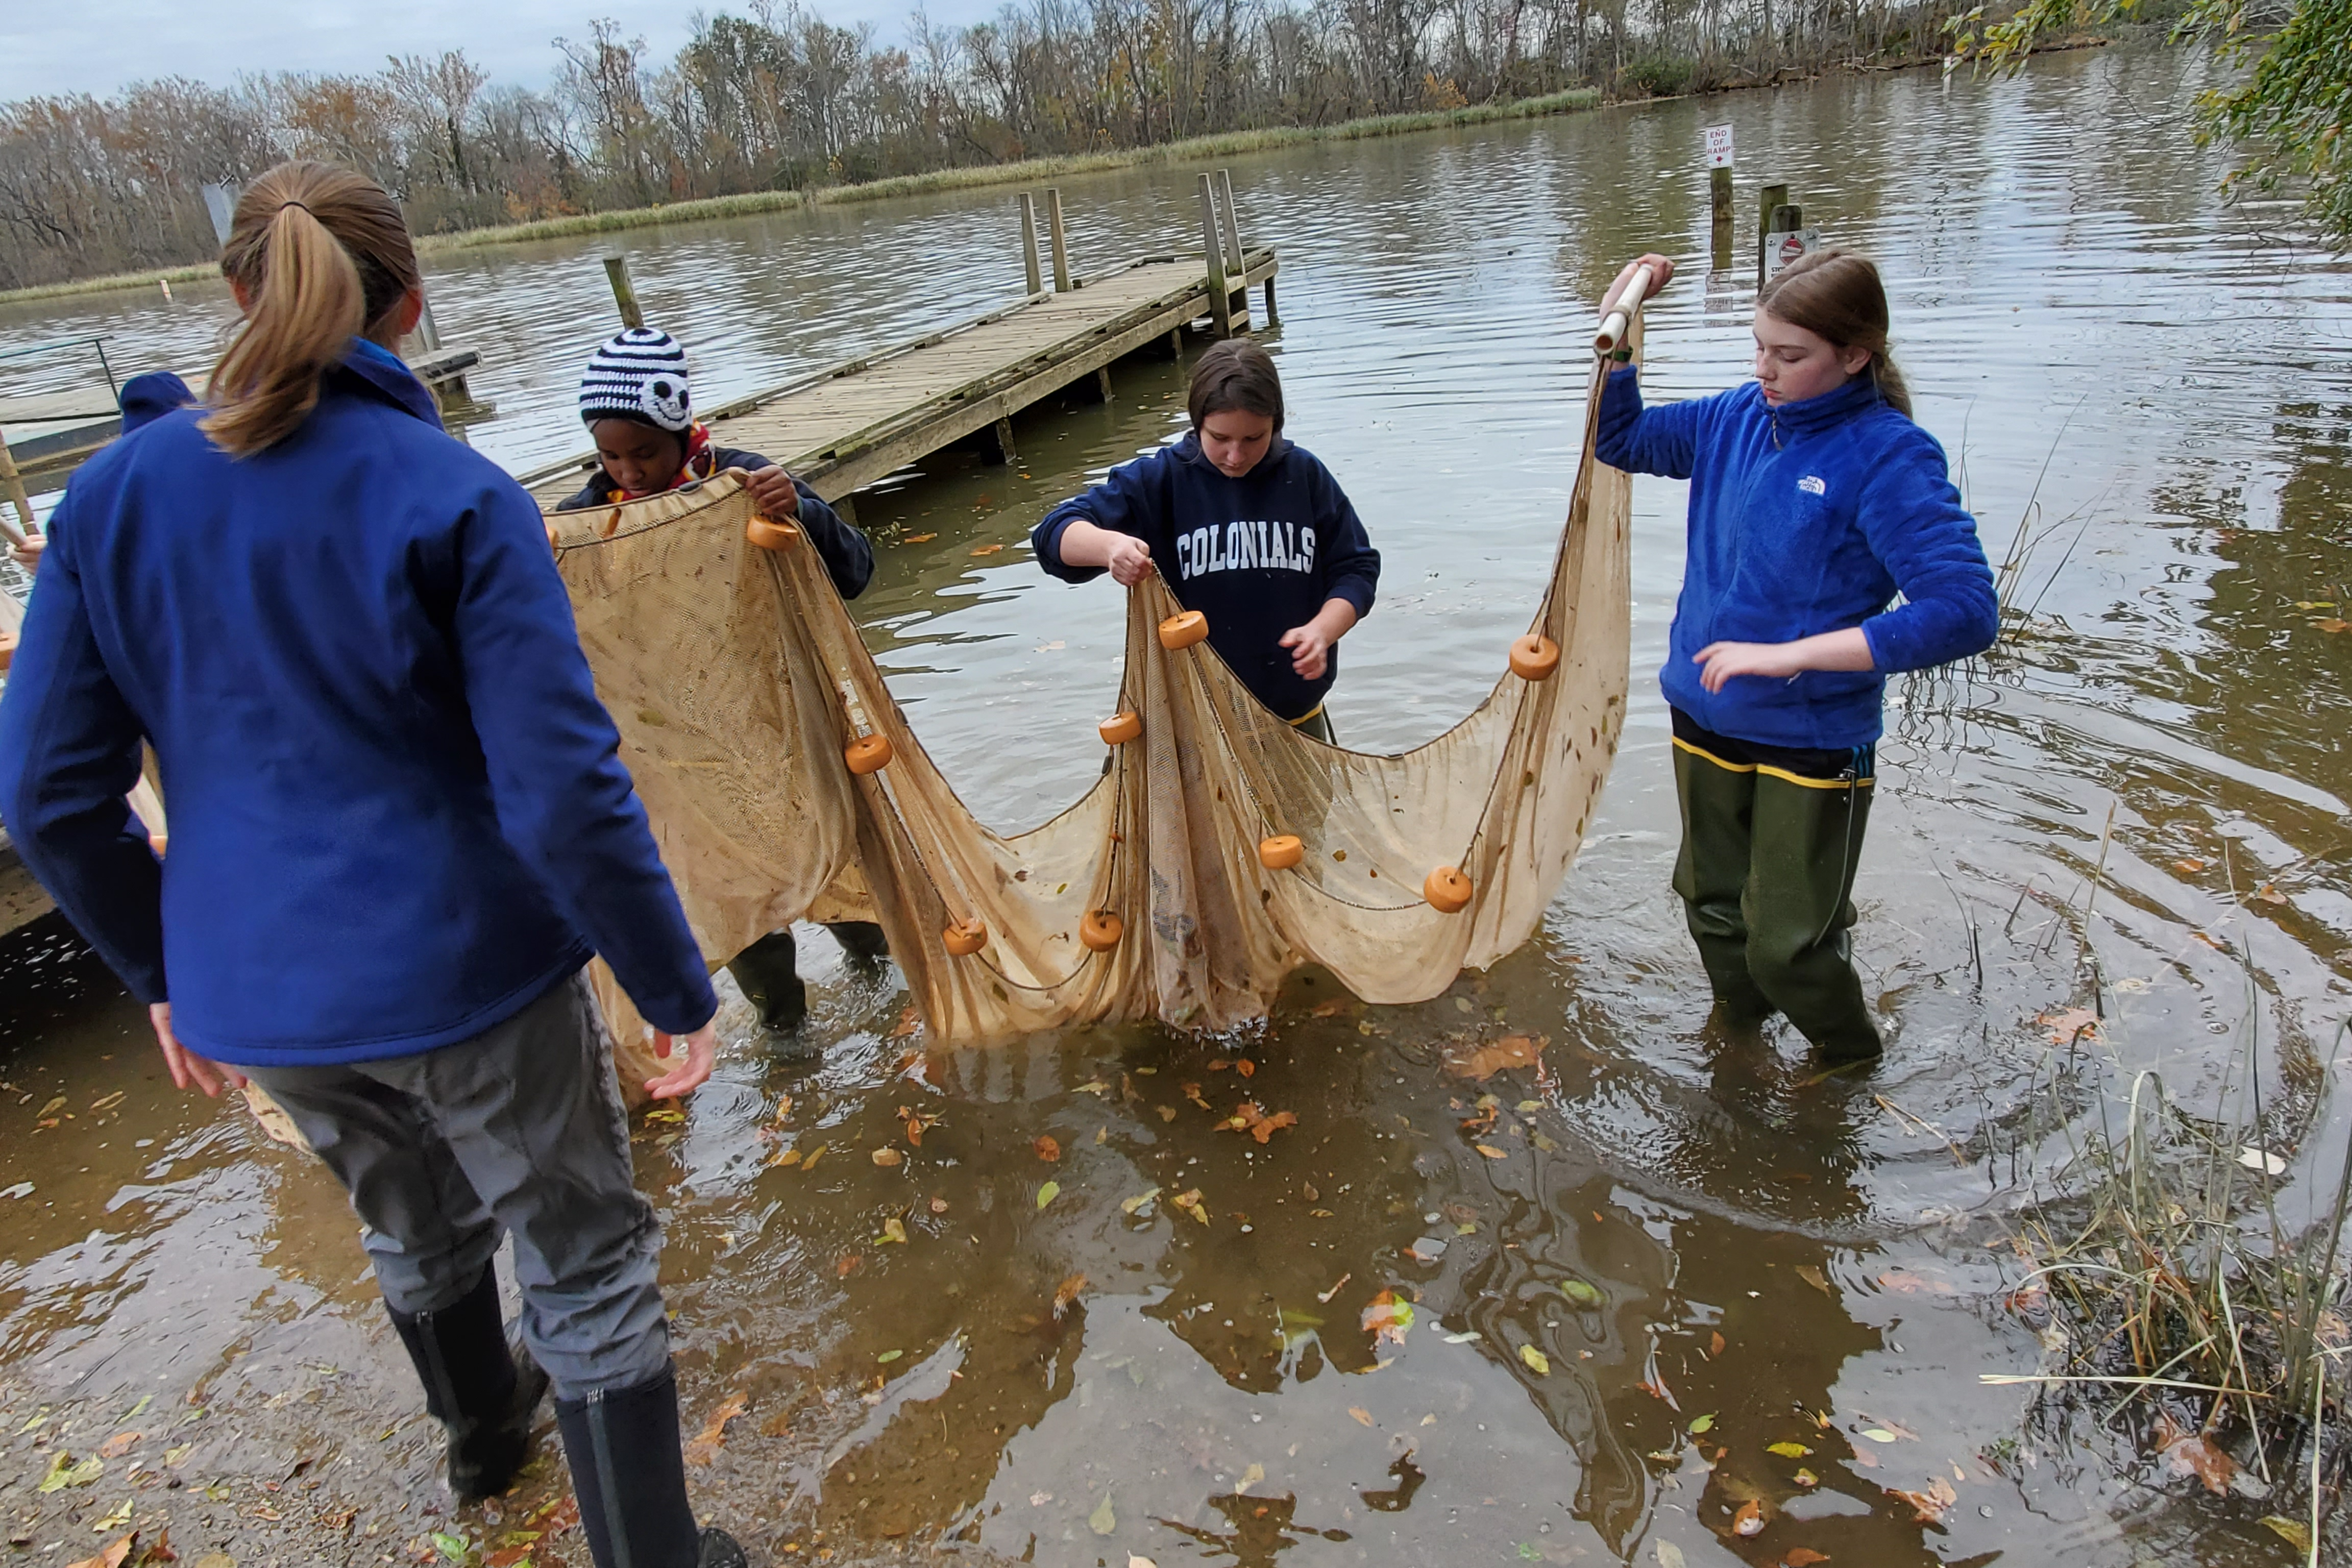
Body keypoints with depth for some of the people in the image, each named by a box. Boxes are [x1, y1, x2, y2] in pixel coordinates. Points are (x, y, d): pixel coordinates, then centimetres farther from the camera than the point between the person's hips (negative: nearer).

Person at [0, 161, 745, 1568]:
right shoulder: (458, 502, -18)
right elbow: (565, 793, -23)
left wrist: (159, 967, 16)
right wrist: (679, 991, -12)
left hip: (249, 992, 6)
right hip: (462, 975, -6)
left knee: (415, 1228, 31)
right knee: (591, 1267, 12)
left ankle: (484, 1432, 58)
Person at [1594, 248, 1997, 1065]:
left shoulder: (1890, 458, -18)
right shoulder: (1737, 418, -1)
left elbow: (1964, 612, -27)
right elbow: (1621, 440, 14)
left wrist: (1790, 654, -30)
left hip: (1815, 740, -5)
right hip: (1708, 719, 6)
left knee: (1787, 943, 4)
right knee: (1714, 904, 21)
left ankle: (1853, 1063, 37)